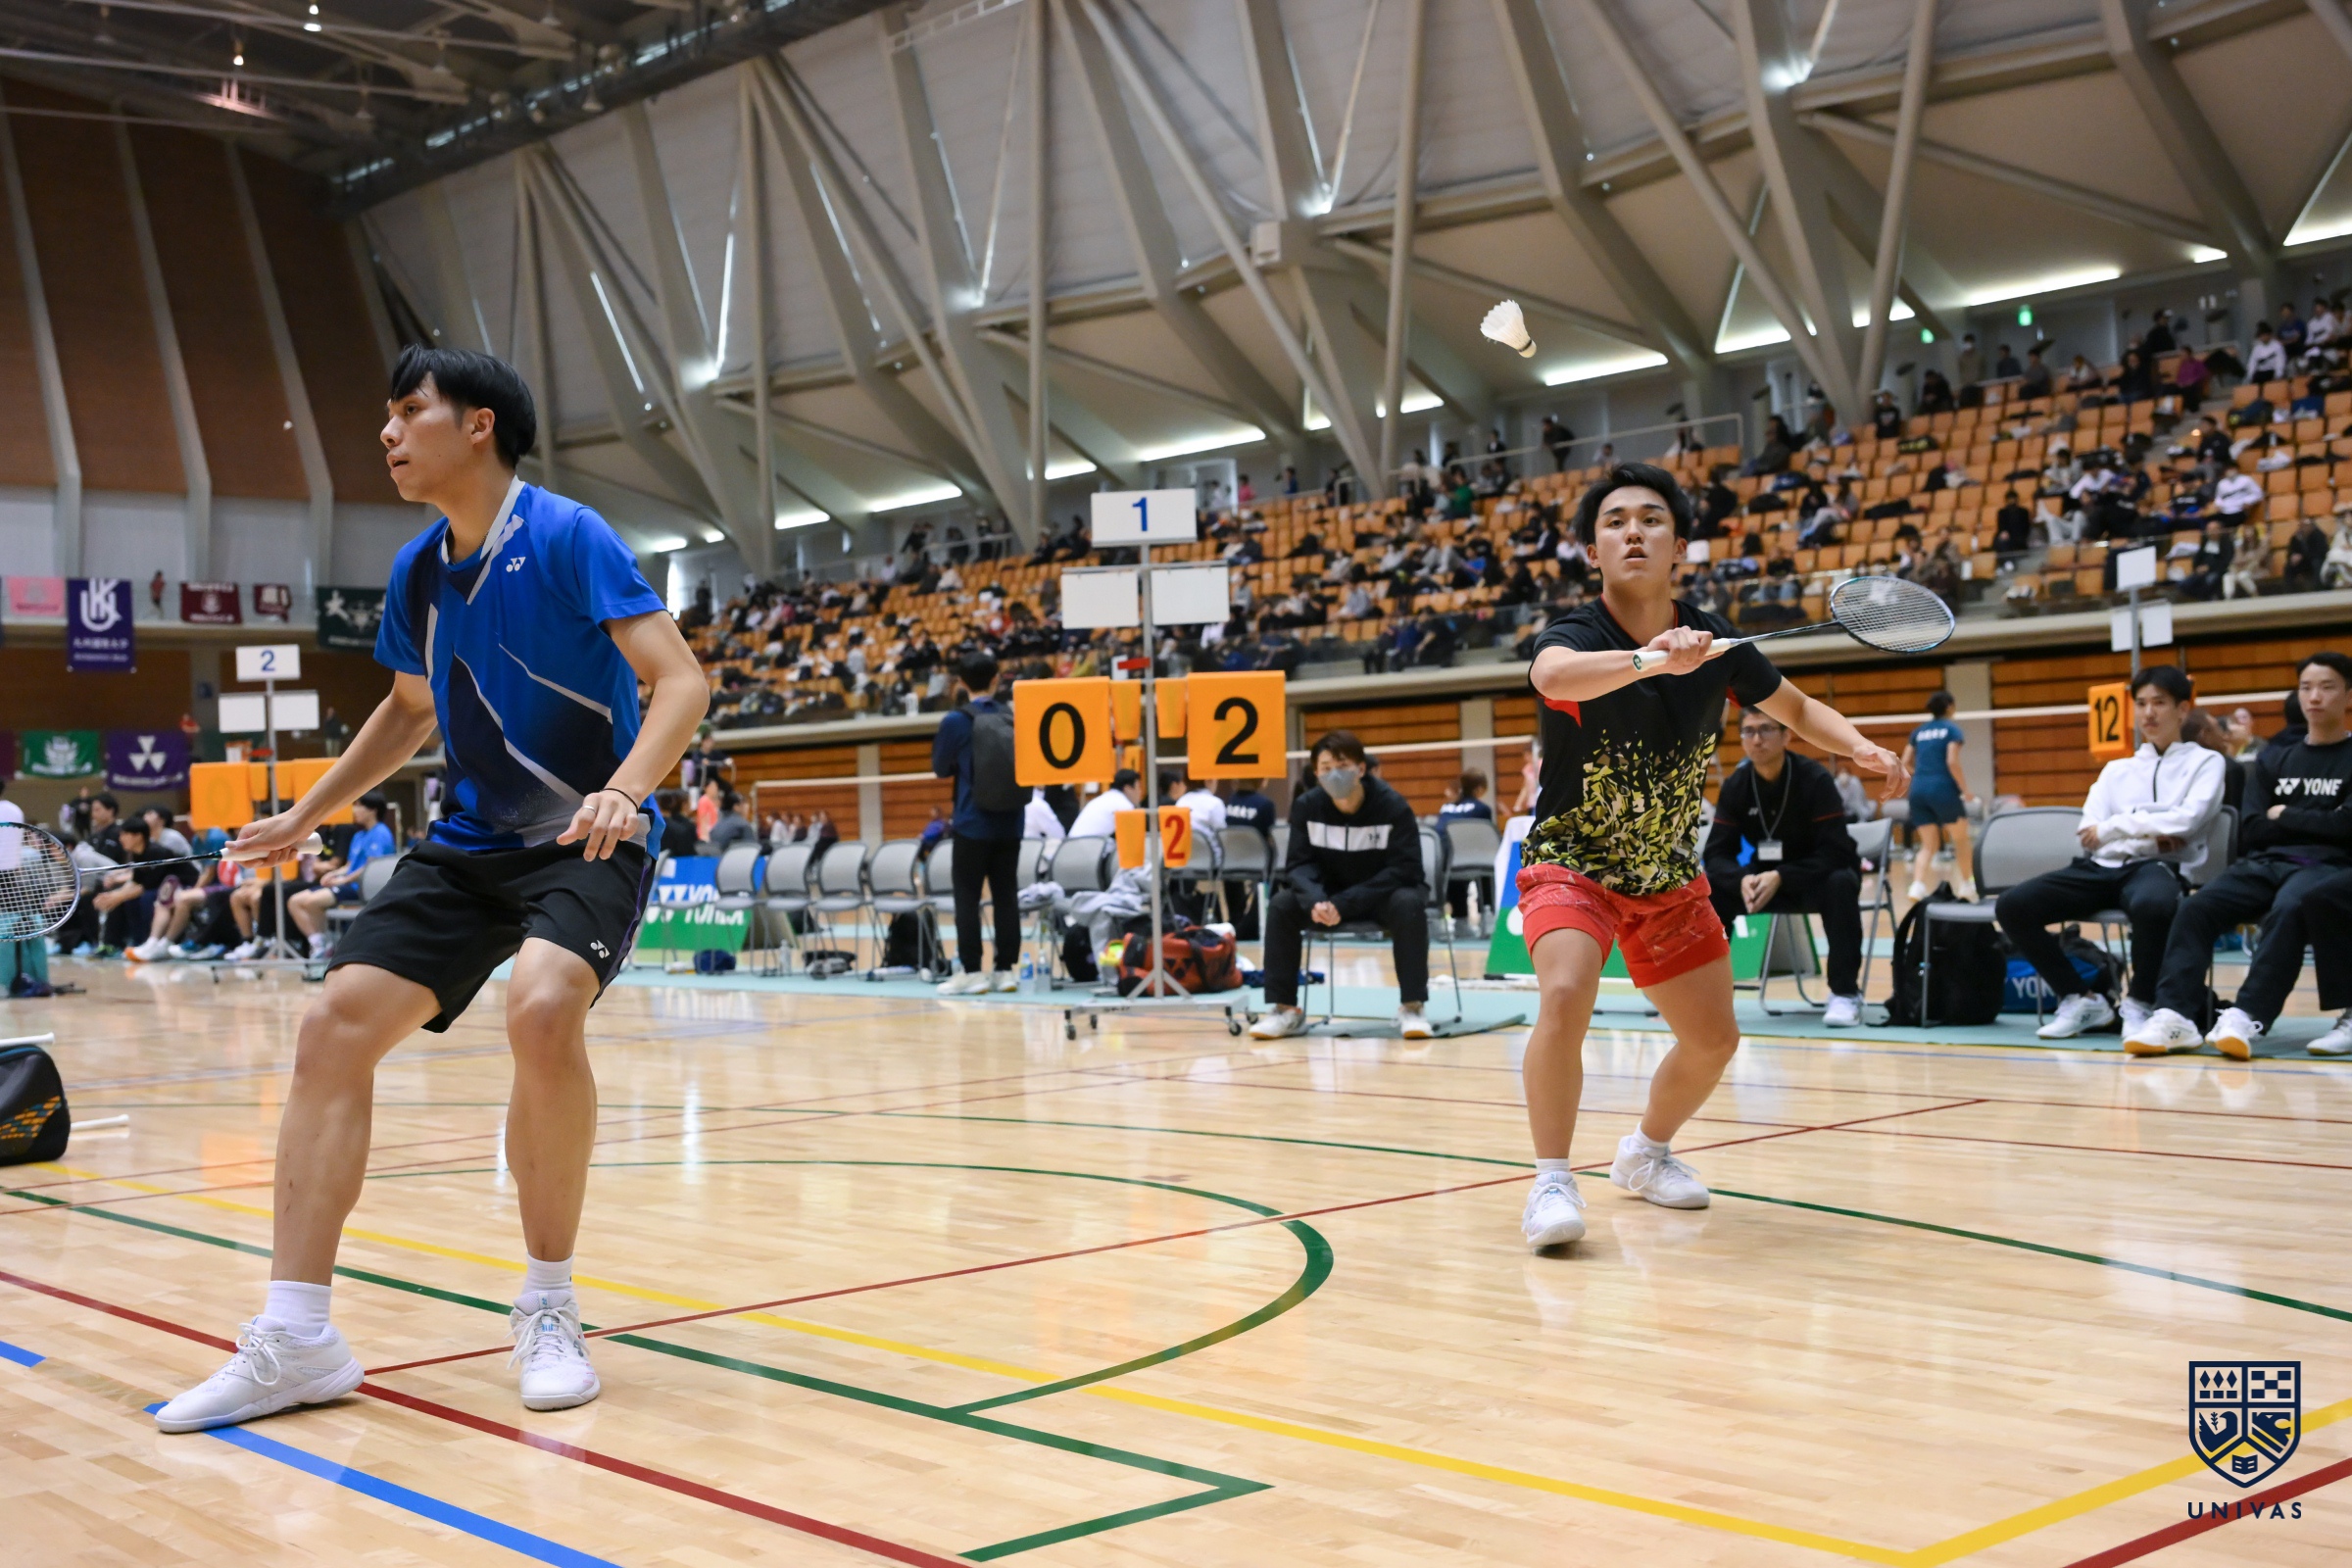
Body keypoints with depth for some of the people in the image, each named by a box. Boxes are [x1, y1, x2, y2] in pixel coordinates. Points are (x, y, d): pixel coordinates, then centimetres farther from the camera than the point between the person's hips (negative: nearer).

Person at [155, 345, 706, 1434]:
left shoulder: (566, 537, -13)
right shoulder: (416, 572, 7)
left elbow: (680, 679, -20)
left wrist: (623, 790, -35)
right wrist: (307, 815, 23)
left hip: (585, 843, -7)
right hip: (469, 843, 7)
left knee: (542, 1007, -33)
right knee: (335, 1023, -9)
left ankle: (548, 1311, -13)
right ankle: (294, 1339, -2)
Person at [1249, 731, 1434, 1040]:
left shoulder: (1393, 806, -21)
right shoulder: (1306, 806, -11)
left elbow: (1403, 870, -24)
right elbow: (1299, 863, -9)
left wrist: (1344, 903, -34)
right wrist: (1315, 900, -34)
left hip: (1383, 894, -3)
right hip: (1329, 895, 3)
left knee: (1409, 904, -36)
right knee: (1280, 904, -22)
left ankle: (1412, 1007, -26)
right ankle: (1284, 1009, -13)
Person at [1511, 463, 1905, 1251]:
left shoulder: (1714, 640, -8)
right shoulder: (1572, 635, -22)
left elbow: (1796, 709, 9)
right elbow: (1554, 674, -48)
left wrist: (1859, 745, -10)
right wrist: (1649, 658, -65)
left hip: (1670, 876, 5)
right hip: (1571, 862, -5)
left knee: (1713, 1039, 10)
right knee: (1566, 996, -31)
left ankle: (1646, 1152, 38)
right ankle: (1551, 1181, -16)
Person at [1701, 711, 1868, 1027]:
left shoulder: (1815, 780, -20)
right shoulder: (1735, 786, -8)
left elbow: (1834, 853, -25)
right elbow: (1717, 853, -10)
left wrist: (1780, 878, -36)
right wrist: (1743, 880, -32)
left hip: (1817, 876, -4)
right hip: (1766, 879, 4)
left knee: (1840, 883, -37)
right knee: (1709, 886, -20)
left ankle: (1845, 993, -26)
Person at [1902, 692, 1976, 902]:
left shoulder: (1919, 731, 14)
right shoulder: (1951, 729, -1)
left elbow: (1905, 764, 11)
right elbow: (1952, 762, -13)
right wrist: (1964, 787, -3)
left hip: (1918, 790, 5)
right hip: (1943, 789, -5)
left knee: (1928, 845, 7)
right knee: (1961, 839, 15)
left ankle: (1917, 887, -15)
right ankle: (1964, 888, 20)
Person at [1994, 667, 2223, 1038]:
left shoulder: (2206, 762, 13)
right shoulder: (2116, 770, 25)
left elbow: (2186, 820, -6)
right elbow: (2089, 832, 9)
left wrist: (2114, 827, -3)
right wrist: (2150, 833, -6)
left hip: (2159, 866, -5)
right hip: (2102, 867, 5)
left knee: (2152, 904, -43)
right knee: (2012, 906, -18)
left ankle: (2139, 1003, -17)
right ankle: (2081, 999, -3)